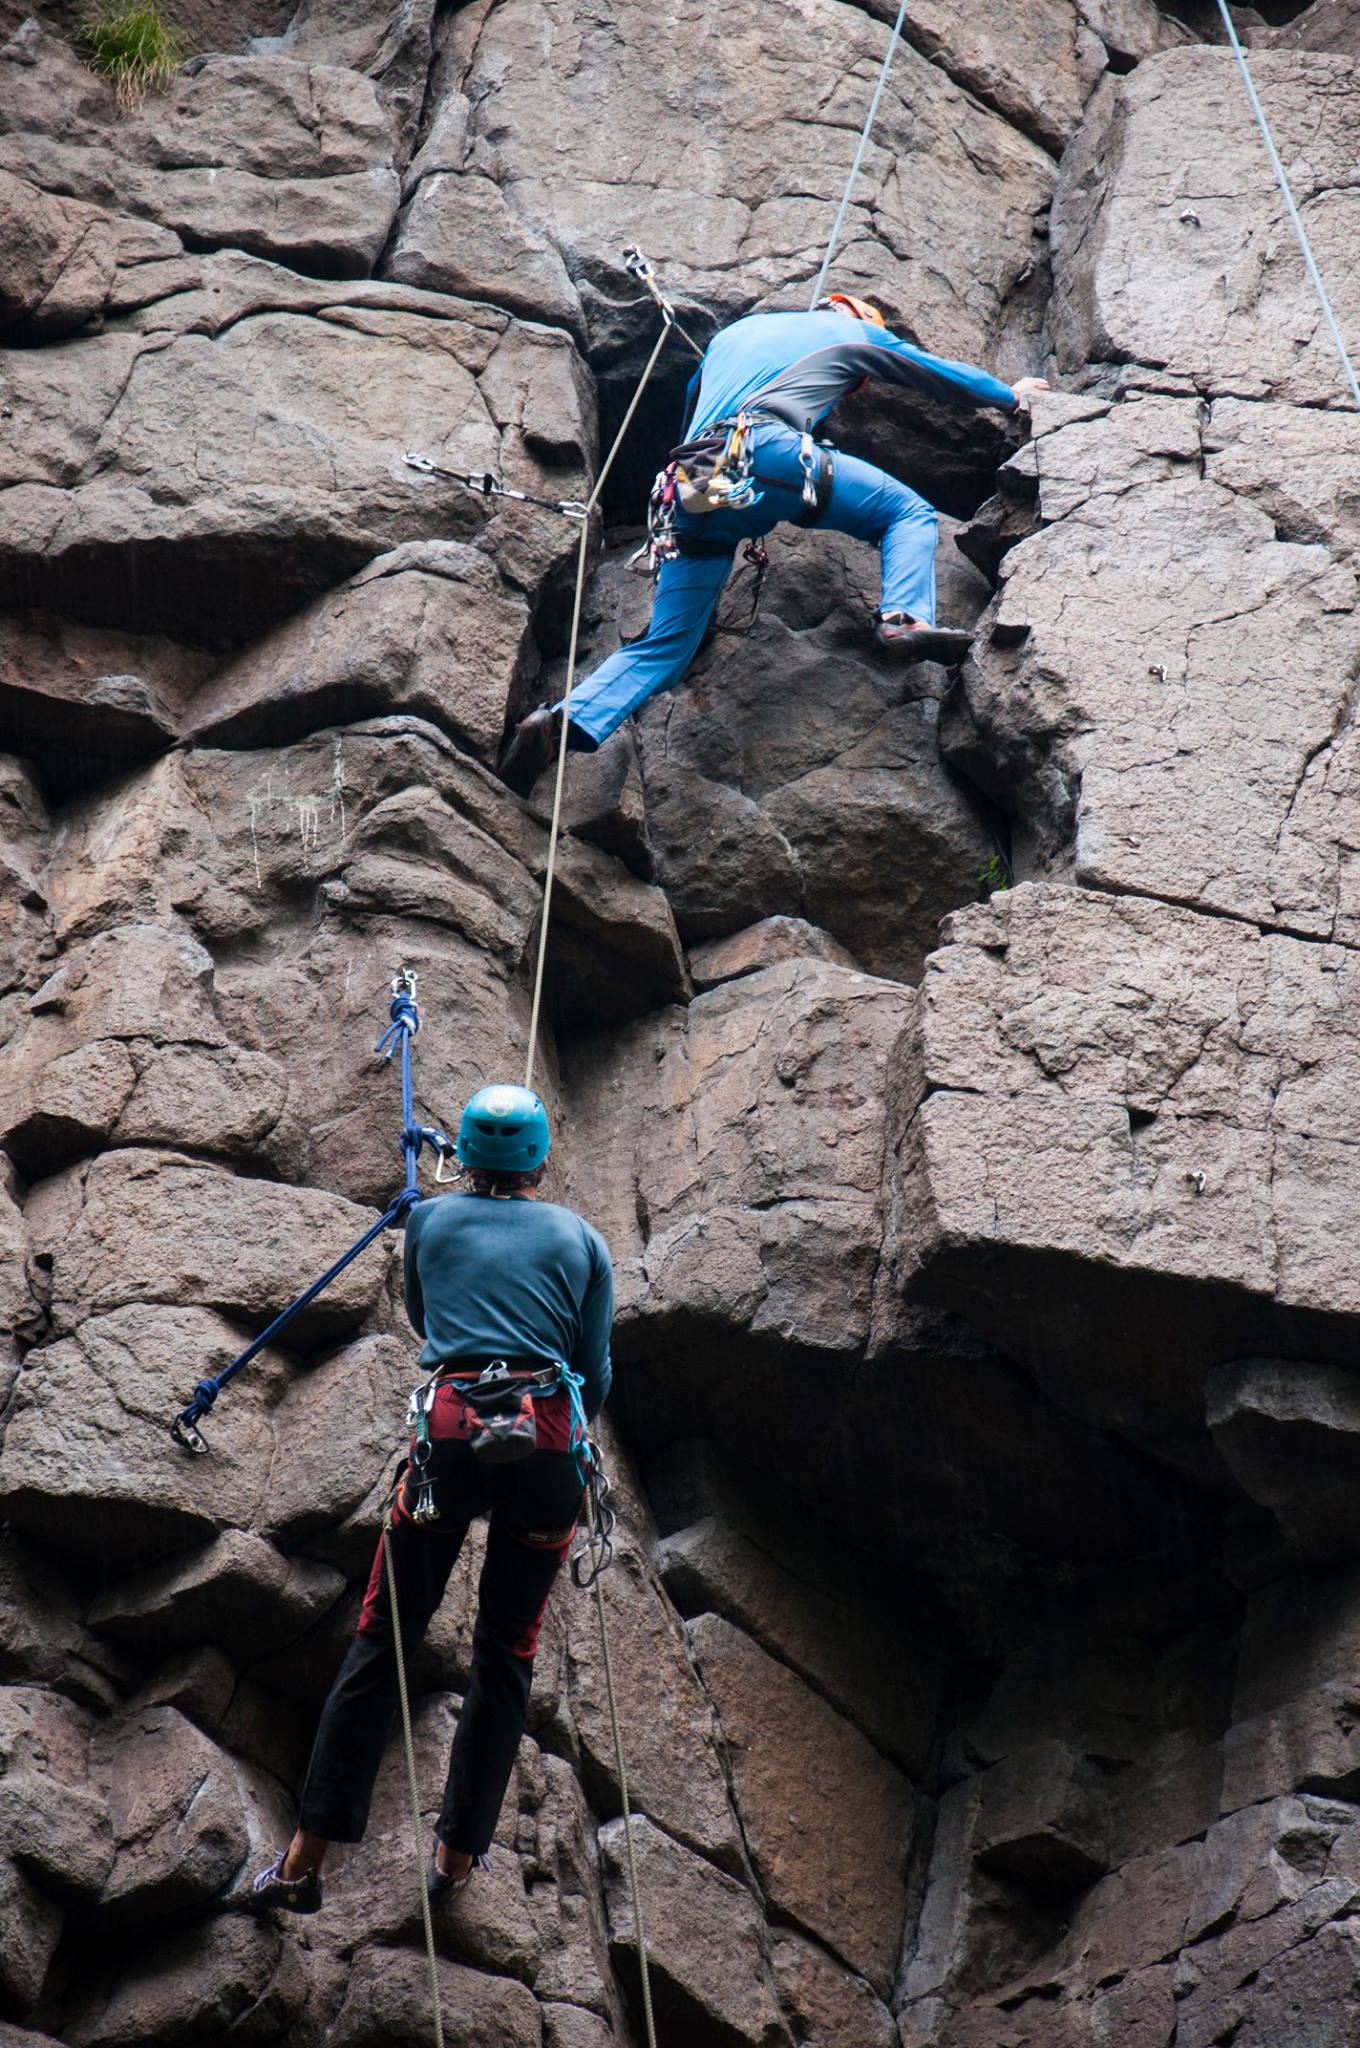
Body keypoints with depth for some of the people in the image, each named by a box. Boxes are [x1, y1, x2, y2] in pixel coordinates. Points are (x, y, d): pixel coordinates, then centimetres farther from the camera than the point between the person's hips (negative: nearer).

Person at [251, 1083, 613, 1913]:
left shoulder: (430, 1222, 15)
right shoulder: (581, 1239, 14)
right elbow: (597, 1375, 14)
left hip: (452, 1433, 0)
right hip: (548, 1443, 0)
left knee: (382, 1642, 5)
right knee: (508, 1651, 13)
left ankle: (308, 1858, 1)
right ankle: (459, 1852, 15)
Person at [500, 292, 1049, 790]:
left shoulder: (735, 332, 38)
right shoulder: (856, 333, 27)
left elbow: (692, 404, 46)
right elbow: (942, 374, 38)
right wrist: (1010, 397, 56)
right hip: (766, 450, -5)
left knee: (666, 642, 6)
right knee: (908, 512, 10)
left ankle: (566, 723, -14)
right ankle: (905, 619, -17)